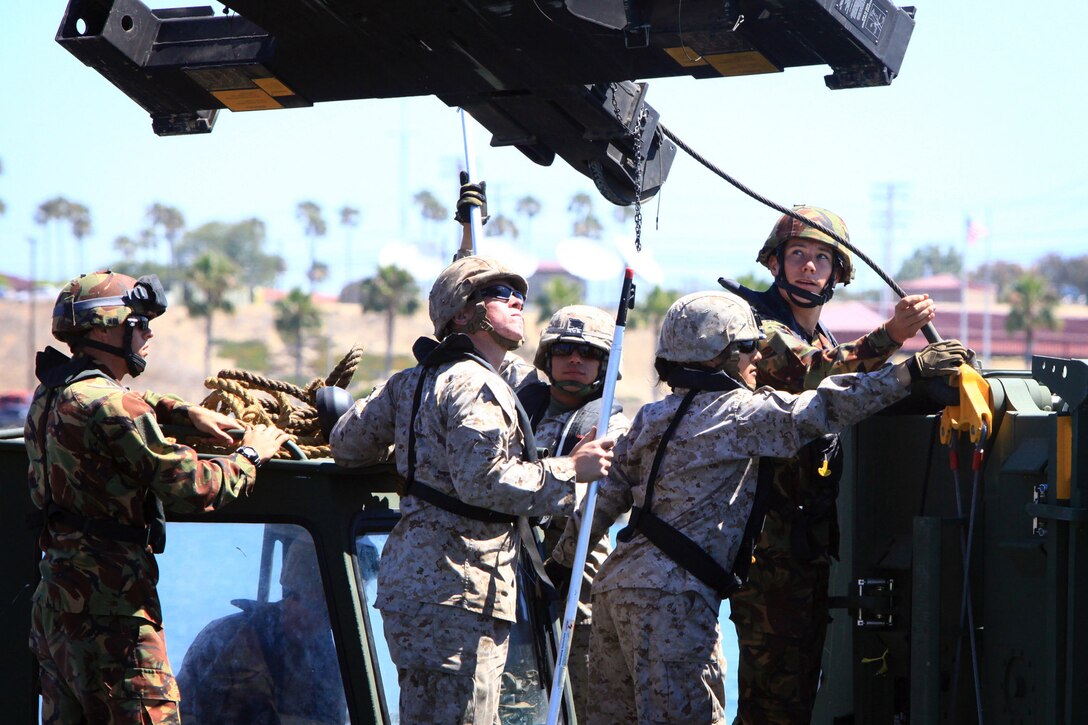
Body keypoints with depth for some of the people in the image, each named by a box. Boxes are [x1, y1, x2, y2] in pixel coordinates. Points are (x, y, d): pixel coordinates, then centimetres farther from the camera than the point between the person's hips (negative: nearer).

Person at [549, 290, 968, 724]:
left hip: (615, 582, 9)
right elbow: (820, 411, -15)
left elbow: (609, 493, 20)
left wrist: (561, 557, 29)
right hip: (671, 593, -9)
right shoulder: (739, 414, -7)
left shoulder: (651, 419, 17)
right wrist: (911, 370, -15)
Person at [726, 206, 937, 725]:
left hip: (813, 539, 9)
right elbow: (812, 378, -27)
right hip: (771, 539, -9)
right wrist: (889, 337, -37)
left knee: (802, 682, 12)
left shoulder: (824, 342, 22)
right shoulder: (760, 327, -8)